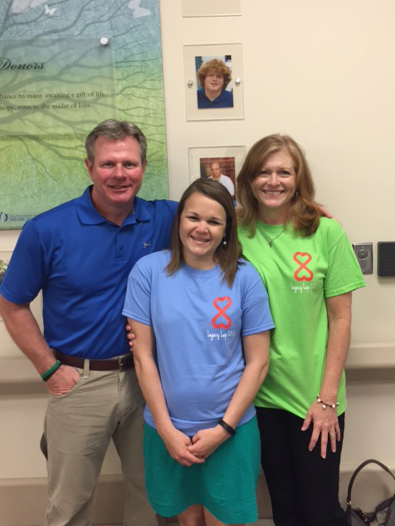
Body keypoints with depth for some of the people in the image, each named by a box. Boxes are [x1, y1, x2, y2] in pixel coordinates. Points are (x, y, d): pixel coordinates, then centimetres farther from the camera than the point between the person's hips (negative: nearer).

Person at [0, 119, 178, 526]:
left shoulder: (163, 219, -5)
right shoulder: (47, 230, -11)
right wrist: (50, 369, -7)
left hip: (146, 376, 3)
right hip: (79, 382, -2)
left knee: (150, 491, 21)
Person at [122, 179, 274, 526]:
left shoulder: (245, 278, -7)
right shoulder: (148, 271, -7)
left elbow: (258, 362, -4)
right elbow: (143, 357, -5)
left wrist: (223, 428, -8)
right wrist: (166, 429, -7)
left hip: (231, 430, 0)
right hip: (168, 429, 1)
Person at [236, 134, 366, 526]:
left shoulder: (326, 233, -8)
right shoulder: (237, 236, -3)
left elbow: (340, 319, -5)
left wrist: (327, 397, -7)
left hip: (313, 395, -1)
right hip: (260, 394, 2)